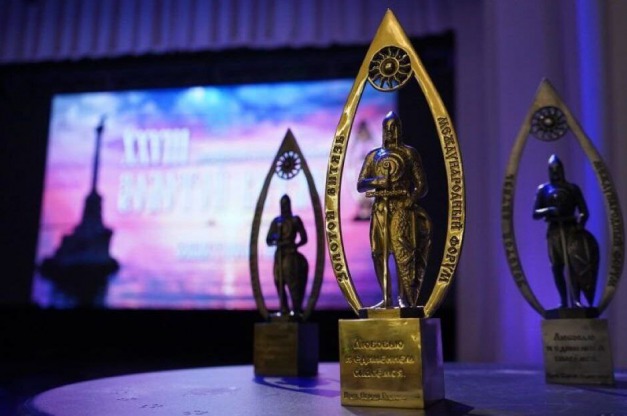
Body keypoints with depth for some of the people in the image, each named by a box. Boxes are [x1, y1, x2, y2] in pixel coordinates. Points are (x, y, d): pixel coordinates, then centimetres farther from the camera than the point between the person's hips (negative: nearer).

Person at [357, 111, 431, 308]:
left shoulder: (409, 153, 6)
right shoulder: (373, 155, 16)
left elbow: (421, 185, 0)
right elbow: (360, 184, 10)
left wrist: (409, 200, -17)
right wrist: (377, 181, -9)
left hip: (401, 209, -4)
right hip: (380, 210, 4)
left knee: (403, 254, -10)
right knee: (379, 254, 3)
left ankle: (406, 299, -8)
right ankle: (387, 298, 11)